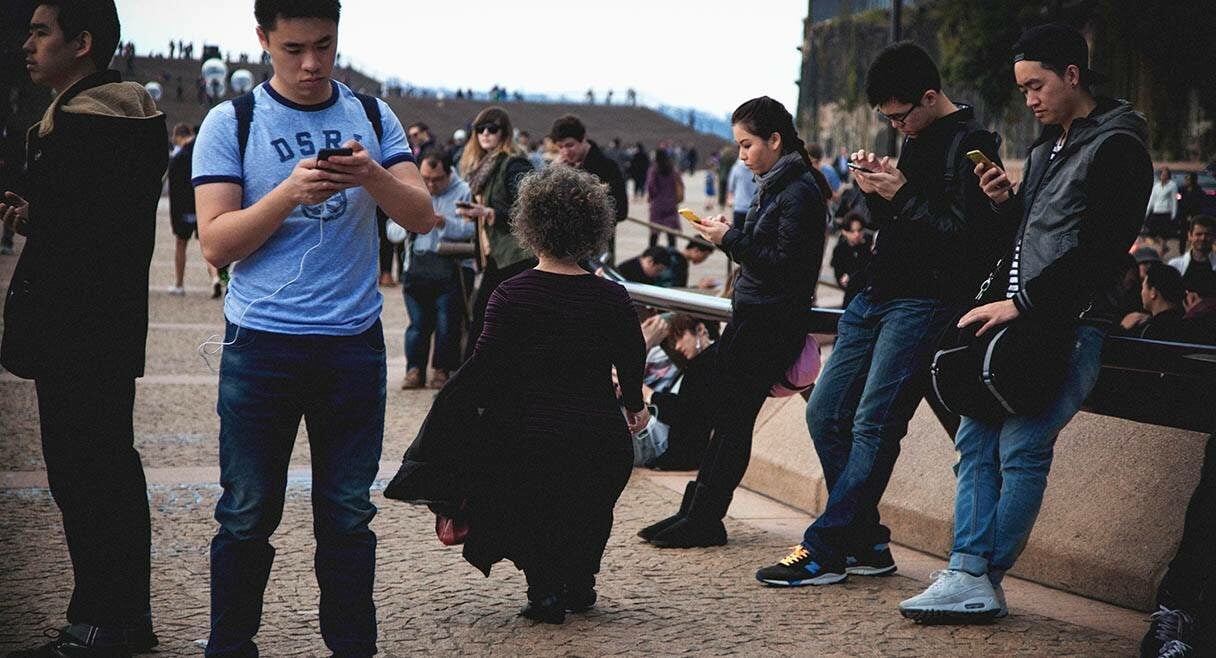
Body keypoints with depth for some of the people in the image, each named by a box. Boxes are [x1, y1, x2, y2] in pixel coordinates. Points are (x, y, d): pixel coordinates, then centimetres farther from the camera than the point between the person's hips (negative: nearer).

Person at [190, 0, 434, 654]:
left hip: (354, 344, 2)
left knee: (348, 515, 6)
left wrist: (371, 176, -20)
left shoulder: (372, 116, 7)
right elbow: (216, 242, -7)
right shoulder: (231, 123, 0)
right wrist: (291, 192, -21)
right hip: (261, 347, -2)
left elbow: (422, 216, 0)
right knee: (247, 515, 3)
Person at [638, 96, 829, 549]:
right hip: (753, 316, 10)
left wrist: (731, 240, -17)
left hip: (770, 322, -10)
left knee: (732, 418, -4)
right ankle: (697, 512, 16)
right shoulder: (776, 185, 15)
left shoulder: (799, 192, -15)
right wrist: (729, 235, 4)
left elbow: (785, 263, -21)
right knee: (723, 414, 10)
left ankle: (702, 520, 2)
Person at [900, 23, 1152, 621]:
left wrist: (1022, 302, -17)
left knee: (1021, 446, -12)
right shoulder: (1046, 149, 22)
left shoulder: (1117, 147, -6)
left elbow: (1101, 250, -15)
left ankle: (982, 578, -5)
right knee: (976, 438, -1)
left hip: (1070, 324, -9)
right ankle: (971, 578, -4)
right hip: (1019, 316, 9)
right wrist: (1006, 202, 8)